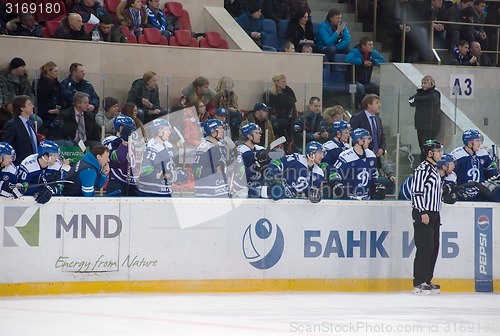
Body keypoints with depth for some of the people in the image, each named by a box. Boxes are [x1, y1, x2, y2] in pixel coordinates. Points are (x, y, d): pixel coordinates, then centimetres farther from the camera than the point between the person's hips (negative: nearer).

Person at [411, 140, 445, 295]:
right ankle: (419, 283, -10)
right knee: (425, 247, -12)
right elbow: (417, 192, -17)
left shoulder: (434, 170, 19)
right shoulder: (422, 169, -11)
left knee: (434, 248, 9)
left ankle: (427, 281, 14)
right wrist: (423, 212, -21)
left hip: (433, 214, 10)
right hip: (423, 214, -10)